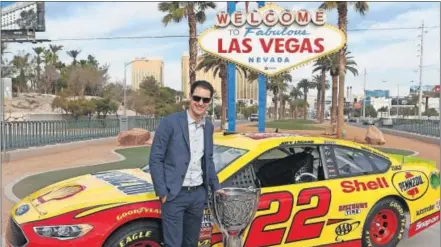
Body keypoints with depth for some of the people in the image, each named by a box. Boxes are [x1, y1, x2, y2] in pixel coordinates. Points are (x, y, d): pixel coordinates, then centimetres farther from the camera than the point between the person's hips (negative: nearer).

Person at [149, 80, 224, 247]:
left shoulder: (208, 127, 8)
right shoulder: (170, 122, -11)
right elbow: (155, 159, -10)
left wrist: (215, 186, 16)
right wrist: (162, 192, -12)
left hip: (198, 194, 6)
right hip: (175, 194, -5)